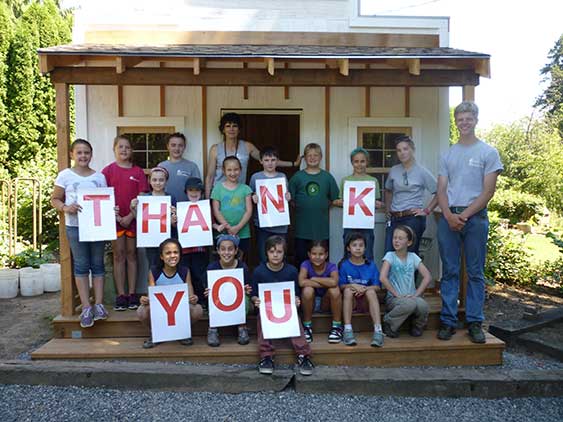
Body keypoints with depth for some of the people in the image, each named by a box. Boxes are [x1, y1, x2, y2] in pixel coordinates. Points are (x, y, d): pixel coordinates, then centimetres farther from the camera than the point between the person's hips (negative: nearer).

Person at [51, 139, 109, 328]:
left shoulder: (99, 177, 7)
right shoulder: (65, 175, 1)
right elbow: (55, 199, 3)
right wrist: (65, 208, -16)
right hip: (75, 226, -2)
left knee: (97, 264, 6)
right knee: (81, 265, 4)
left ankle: (99, 304, 13)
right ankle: (86, 307, 9)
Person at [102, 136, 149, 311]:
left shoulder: (138, 172, 4)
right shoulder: (108, 170, 2)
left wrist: (130, 216, -9)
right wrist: (115, 216, -10)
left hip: (133, 218, 1)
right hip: (115, 218, 0)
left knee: (131, 254, 7)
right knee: (118, 255, 3)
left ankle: (132, 294, 13)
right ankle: (121, 295, 9)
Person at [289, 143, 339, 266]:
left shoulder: (327, 177, 3)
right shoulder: (298, 176, 1)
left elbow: (334, 199, 7)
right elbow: (290, 198, 2)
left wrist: (322, 207, -2)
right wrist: (301, 208, -5)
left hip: (322, 227, 1)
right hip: (302, 227, -1)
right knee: (301, 257, 8)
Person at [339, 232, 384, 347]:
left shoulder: (371, 265, 2)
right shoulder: (344, 265, -1)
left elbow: (377, 286, -3)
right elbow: (341, 285, -4)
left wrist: (364, 289, -22)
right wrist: (353, 286, -23)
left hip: (365, 302, 1)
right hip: (350, 300, 0)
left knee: (371, 291, -28)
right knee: (348, 290, -29)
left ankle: (378, 330, -35)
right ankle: (347, 330, -34)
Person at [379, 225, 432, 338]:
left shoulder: (413, 257, 6)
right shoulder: (390, 256, -2)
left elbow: (427, 276, -2)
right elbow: (382, 278, -15)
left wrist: (416, 294, -12)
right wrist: (397, 294, -16)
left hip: (411, 297, 3)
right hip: (393, 298, -3)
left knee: (423, 305, -31)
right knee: (409, 304, -36)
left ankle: (417, 327, 3)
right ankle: (388, 324, -7)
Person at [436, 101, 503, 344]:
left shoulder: (488, 152, 3)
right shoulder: (447, 154, 13)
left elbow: (488, 191, -4)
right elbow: (441, 190, 8)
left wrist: (464, 215, -11)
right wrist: (449, 215, -8)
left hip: (475, 217, -2)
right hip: (448, 217, 3)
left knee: (475, 273, 4)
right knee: (449, 272, 5)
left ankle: (474, 322, 13)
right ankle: (448, 321, 12)